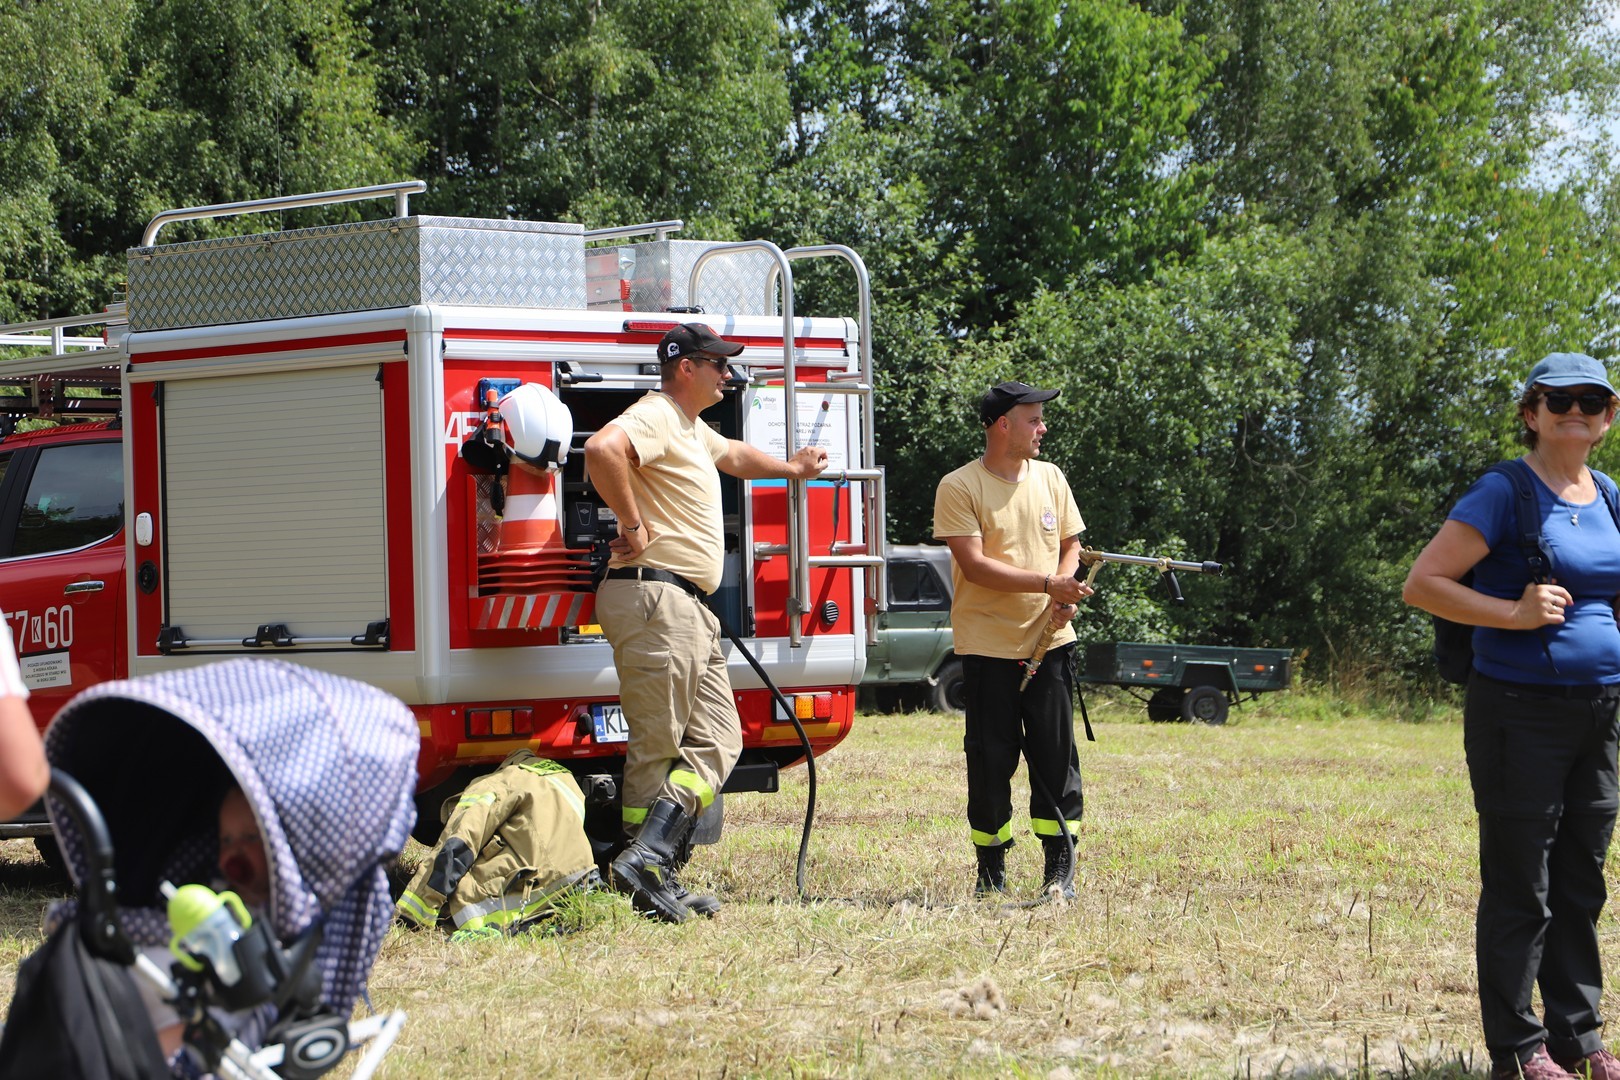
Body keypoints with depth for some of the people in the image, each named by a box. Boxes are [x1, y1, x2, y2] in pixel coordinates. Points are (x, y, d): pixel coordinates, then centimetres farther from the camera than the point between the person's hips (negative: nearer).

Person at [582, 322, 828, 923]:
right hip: (656, 598, -10)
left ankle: (652, 861, -4)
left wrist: (791, 469, 63)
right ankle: (646, 865, -11)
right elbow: (601, 450, -30)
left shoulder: (692, 429, 25)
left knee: (718, 741, 2)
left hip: (691, 608, 10)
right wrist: (633, 526, -23)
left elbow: (734, 456, 48)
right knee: (657, 749, -11)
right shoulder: (656, 418, -9)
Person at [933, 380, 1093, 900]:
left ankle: (1060, 868, 3)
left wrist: (1065, 594, -4)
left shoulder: (1050, 477, 10)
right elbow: (975, 565, -15)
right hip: (988, 645, -4)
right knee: (991, 759, 1)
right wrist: (1047, 584, -21)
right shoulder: (959, 487, -7)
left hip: (1049, 640, 4)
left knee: (1056, 755, -1)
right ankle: (991, 870, 12)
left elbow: (1070, 545, 18)